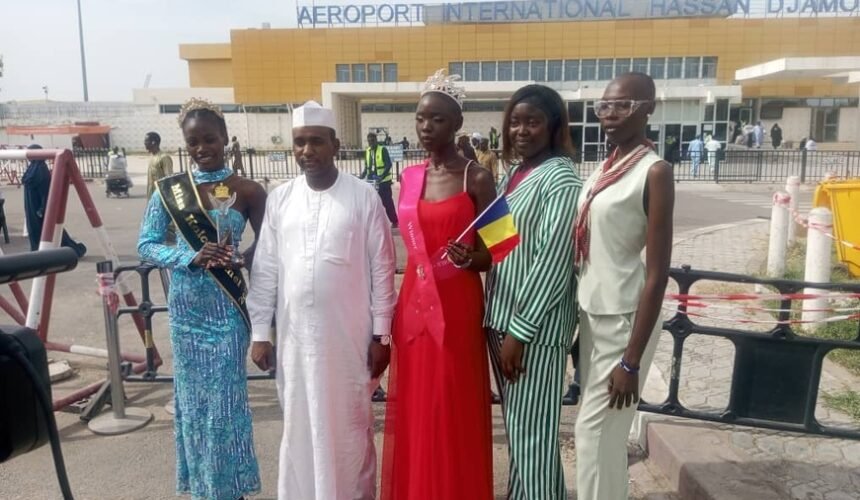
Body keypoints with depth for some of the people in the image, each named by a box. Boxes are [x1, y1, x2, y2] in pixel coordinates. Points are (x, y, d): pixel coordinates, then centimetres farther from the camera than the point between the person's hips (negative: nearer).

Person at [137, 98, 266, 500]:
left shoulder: (247, 191, -5)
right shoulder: (170, 189, -1)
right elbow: (146, 245, -2)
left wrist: (242, 260, -18)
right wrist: (191, 258, -18)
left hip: (227, 305, -2)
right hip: (186, 306, 2)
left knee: (225, 396, 4)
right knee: (191, 394, 13)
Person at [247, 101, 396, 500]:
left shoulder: (364, 197, -6)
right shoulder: (279, 199, 3)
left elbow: (382, 269, -4)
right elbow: (265, 270, 6)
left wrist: (381, 335, -5)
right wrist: (259, 332, 4)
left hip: (349, 334, -3)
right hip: (295, 335, 3)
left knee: (350, 425, 11)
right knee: (300, 425, 15)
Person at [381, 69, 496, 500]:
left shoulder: (476, 179, -8)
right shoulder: (409, 177, 8)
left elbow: (491, 255, -5)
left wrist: (466, 257, -26)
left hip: (458, 308, -5)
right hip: (414, 304, 5)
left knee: (454, 415, 5)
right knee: (414, 412, 13)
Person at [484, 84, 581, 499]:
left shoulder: (560, 178, -13)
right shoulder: (513, 173, 12)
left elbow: (553, 260, -19)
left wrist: (520, 330, -18)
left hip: (534, 326, -8)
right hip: (501, 315, 8)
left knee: (532, 429, 4)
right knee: (516, 425, 20)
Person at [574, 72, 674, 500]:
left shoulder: (655, 172, -14)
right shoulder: (603, 169, 9)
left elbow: (657, 273, -17)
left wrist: (632, 359, -19)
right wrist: (577, 321, 14)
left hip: (625, 318, -7)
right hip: (592, 313, 7)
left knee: (594, 432, 2)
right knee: (605, 430, 18)